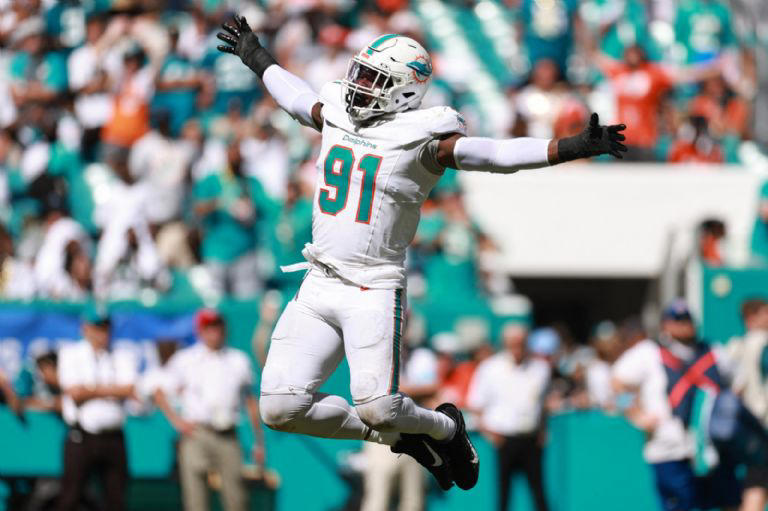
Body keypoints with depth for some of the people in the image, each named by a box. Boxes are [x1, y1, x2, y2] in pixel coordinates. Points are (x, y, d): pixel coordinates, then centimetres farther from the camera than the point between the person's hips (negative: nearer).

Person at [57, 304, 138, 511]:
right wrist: (110, 390, -2)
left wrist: (93, 389, -7)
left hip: (113, 437, 3)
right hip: (81, 437, -3)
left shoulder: (123, 356, 11)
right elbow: (74, 392, -8)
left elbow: (128, 390, -5)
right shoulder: (70, 354, 4)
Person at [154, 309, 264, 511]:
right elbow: (160, 394, 10)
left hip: (229, 436, 2)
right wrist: (177, 421, -4)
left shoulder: (239, 360, 14)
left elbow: (250, 401, 19)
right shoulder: (185, 360, 7)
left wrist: (259, 441, 15)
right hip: (197, 434, -2)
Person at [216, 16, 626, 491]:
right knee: (282, 408, -6)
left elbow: (496, 153, -19)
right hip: (318, 287, 6)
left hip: (373, 290, -6)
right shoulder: (338, 117, 9)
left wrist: (576, 147, -31)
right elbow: (295, 93, 31)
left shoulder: (421, 140, -9)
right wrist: (255, 55, 46)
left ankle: (445, 427, 17)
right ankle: (401, 435, 16)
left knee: (379, 408, -21)